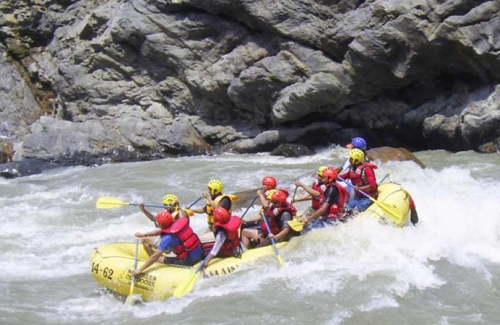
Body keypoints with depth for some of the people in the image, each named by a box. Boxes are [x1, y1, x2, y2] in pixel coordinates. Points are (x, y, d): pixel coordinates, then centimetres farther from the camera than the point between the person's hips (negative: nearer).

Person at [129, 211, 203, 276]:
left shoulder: (168, 238, -20)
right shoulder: (180, 222, 0)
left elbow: (154, 256, -21)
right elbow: (160, 231, 16)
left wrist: (139, 270, -17)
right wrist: (143, 235, 12)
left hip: (188, 261, -7)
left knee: (157, 258, 3)